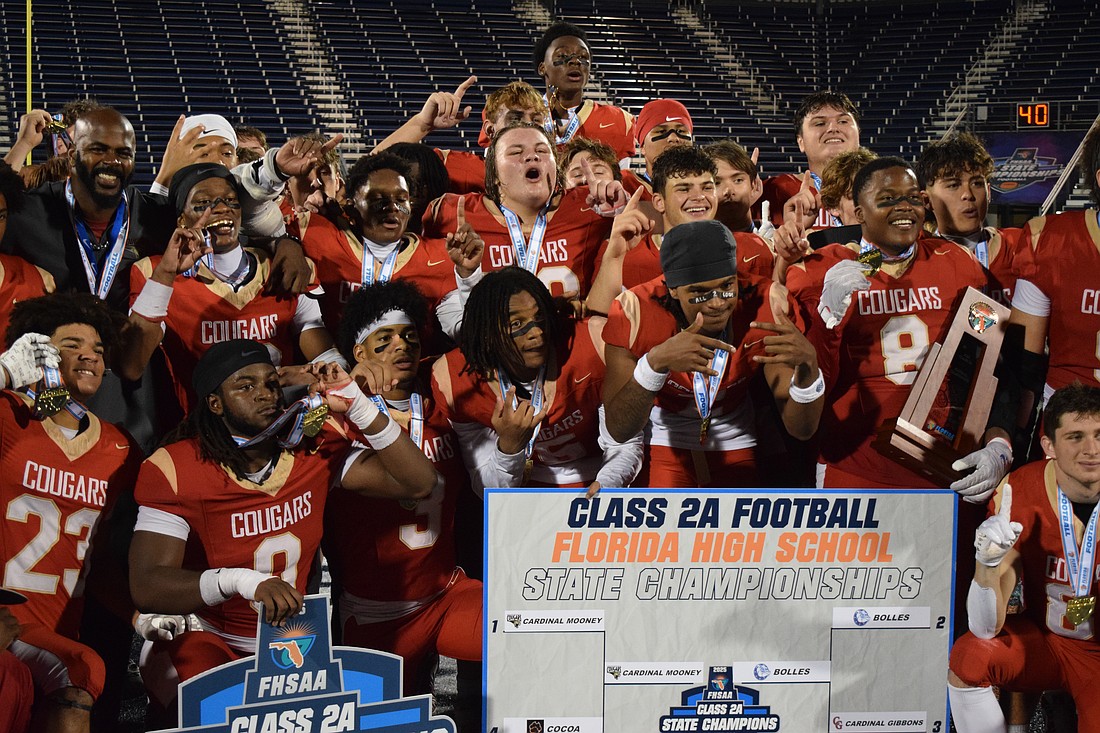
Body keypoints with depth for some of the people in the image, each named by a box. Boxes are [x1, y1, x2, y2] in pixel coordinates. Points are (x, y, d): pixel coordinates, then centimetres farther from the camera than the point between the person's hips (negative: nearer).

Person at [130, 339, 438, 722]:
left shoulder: (312, 450, -1)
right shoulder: (175, 469, -14)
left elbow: (418, 483, -3)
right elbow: (146, 587, -24)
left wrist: (358, 406, -15)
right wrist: (242, 581, -41)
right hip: (203, 639, -5)